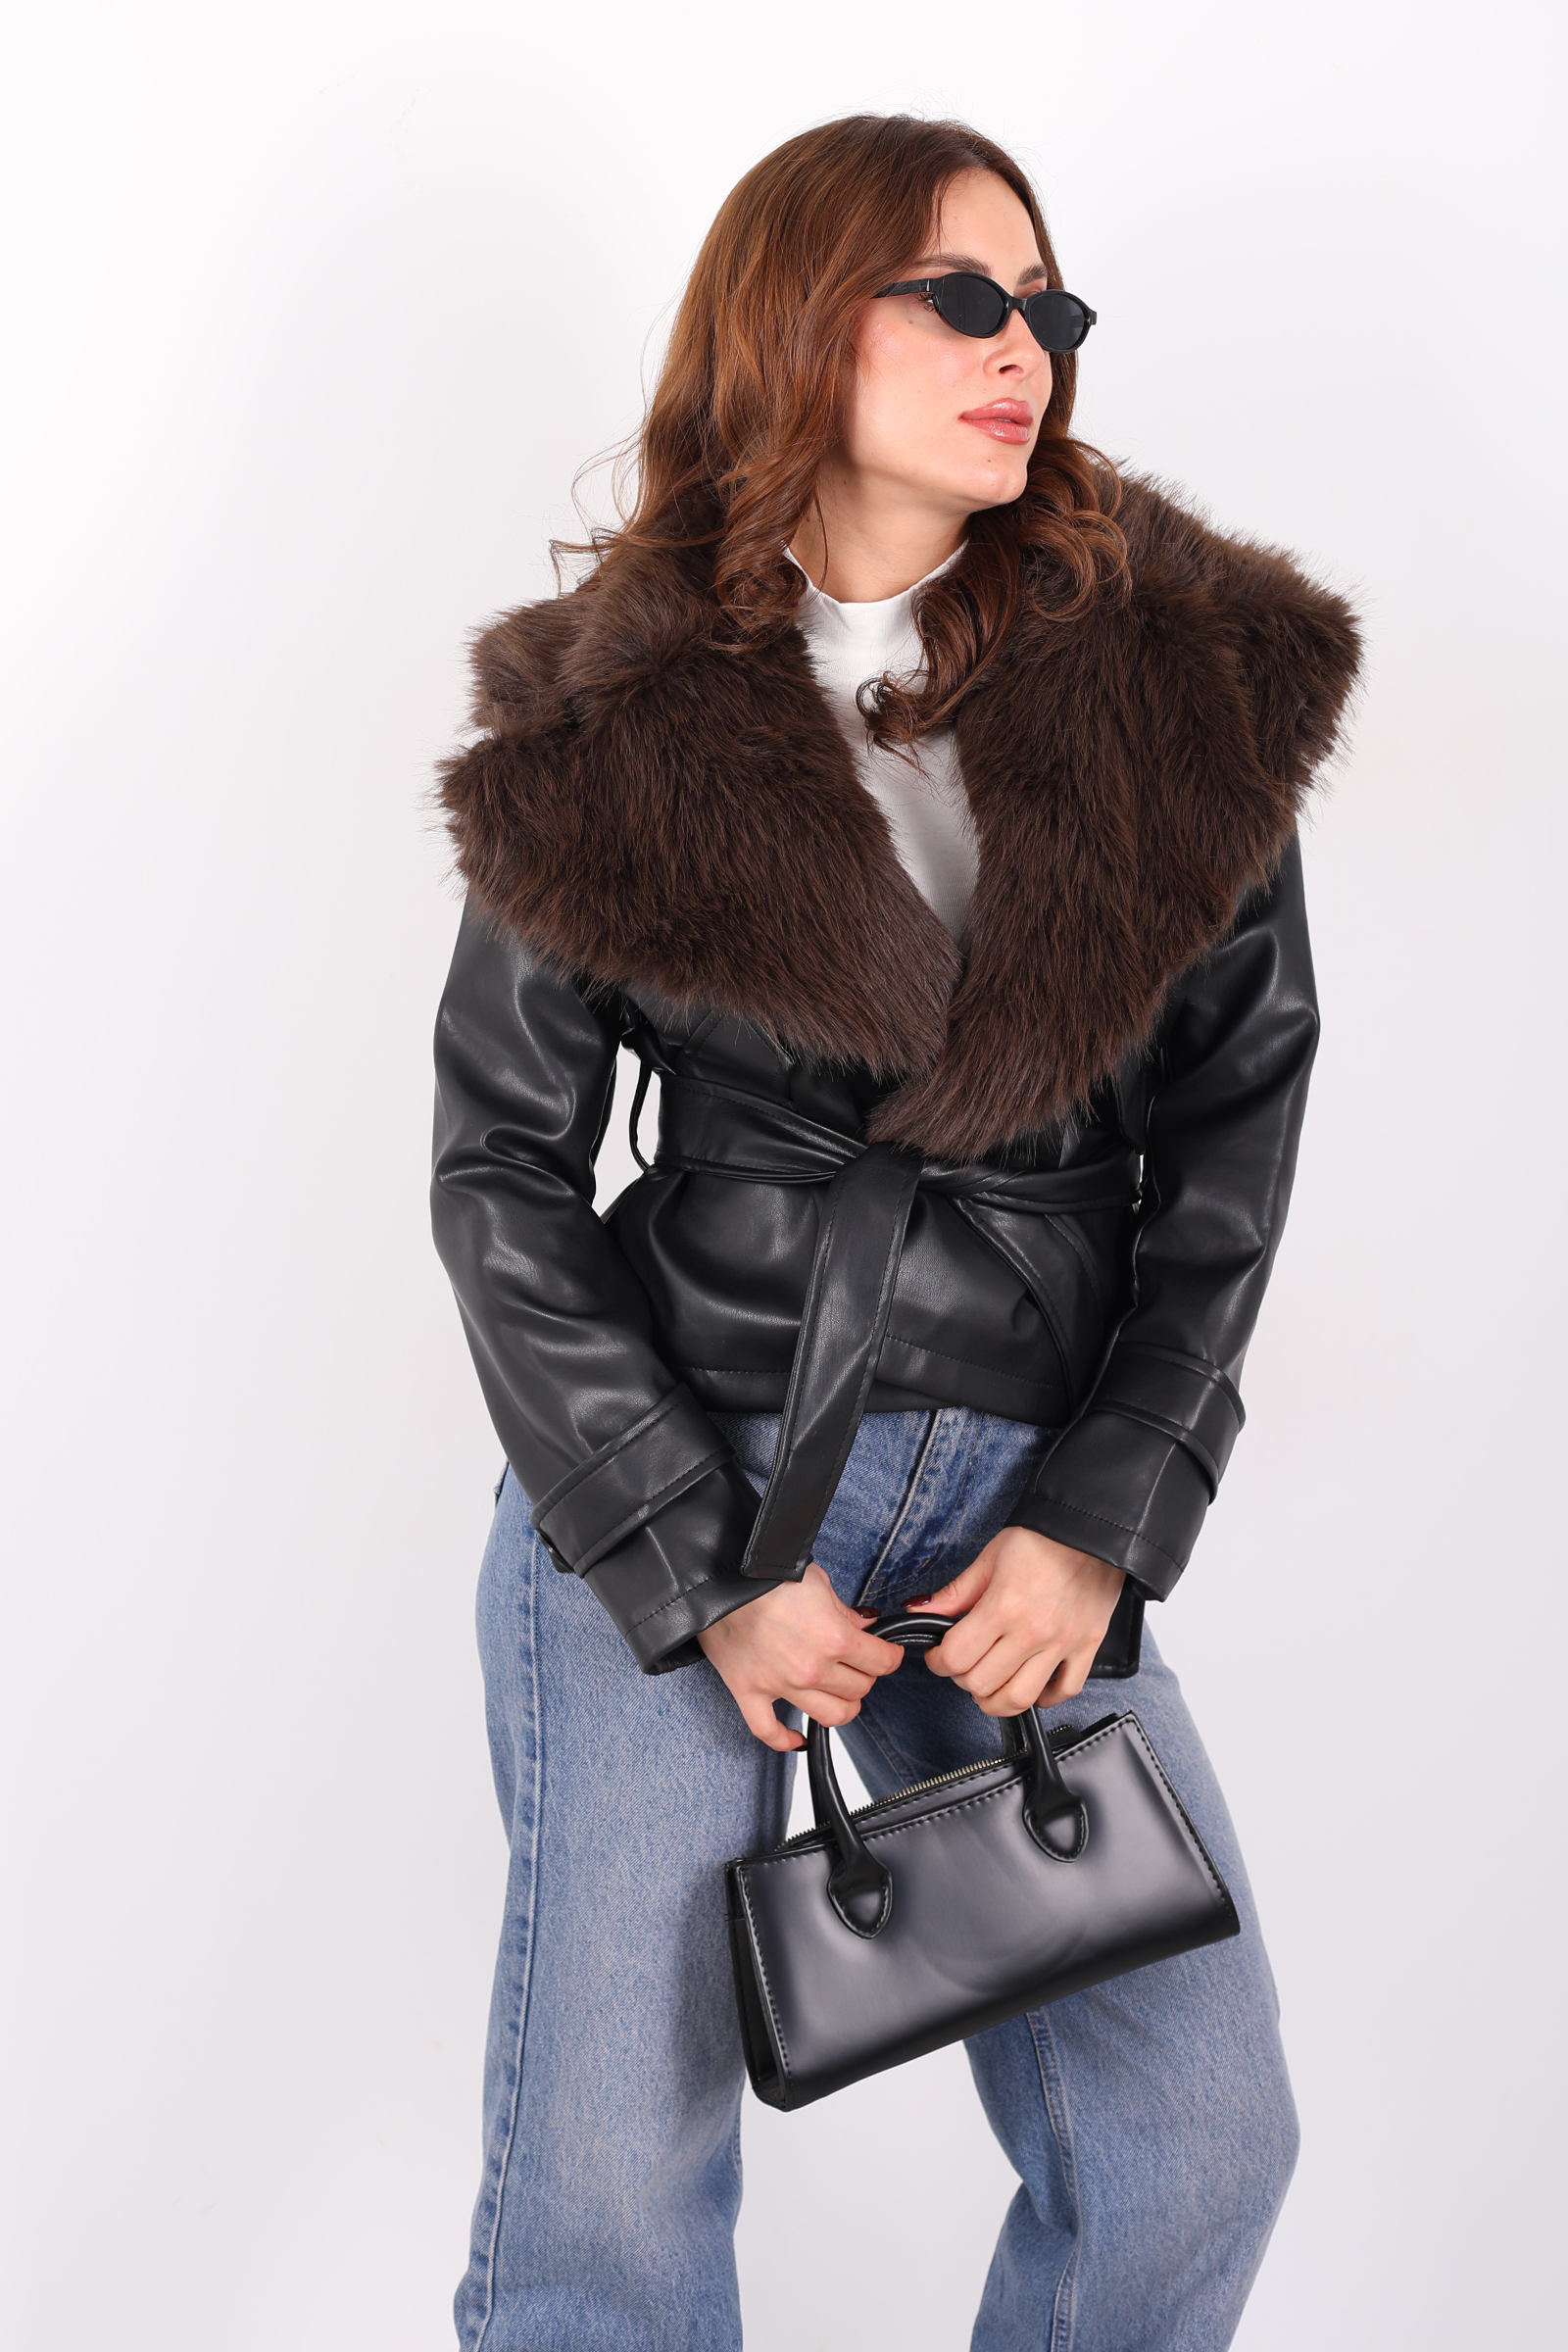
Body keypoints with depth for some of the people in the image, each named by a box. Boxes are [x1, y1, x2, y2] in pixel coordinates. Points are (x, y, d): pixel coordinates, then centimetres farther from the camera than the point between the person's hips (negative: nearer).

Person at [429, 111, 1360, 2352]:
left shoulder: (1190, 669, 2)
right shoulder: (614, 726, -2)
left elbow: (1238, 1114, 4)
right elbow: (503, 1166, 1)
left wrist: (1104, 1516, -5)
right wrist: (700, 1563, -7)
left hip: (1035, 1496, 2)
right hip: (672, 1470, -2)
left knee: (1197, 2147, 3)